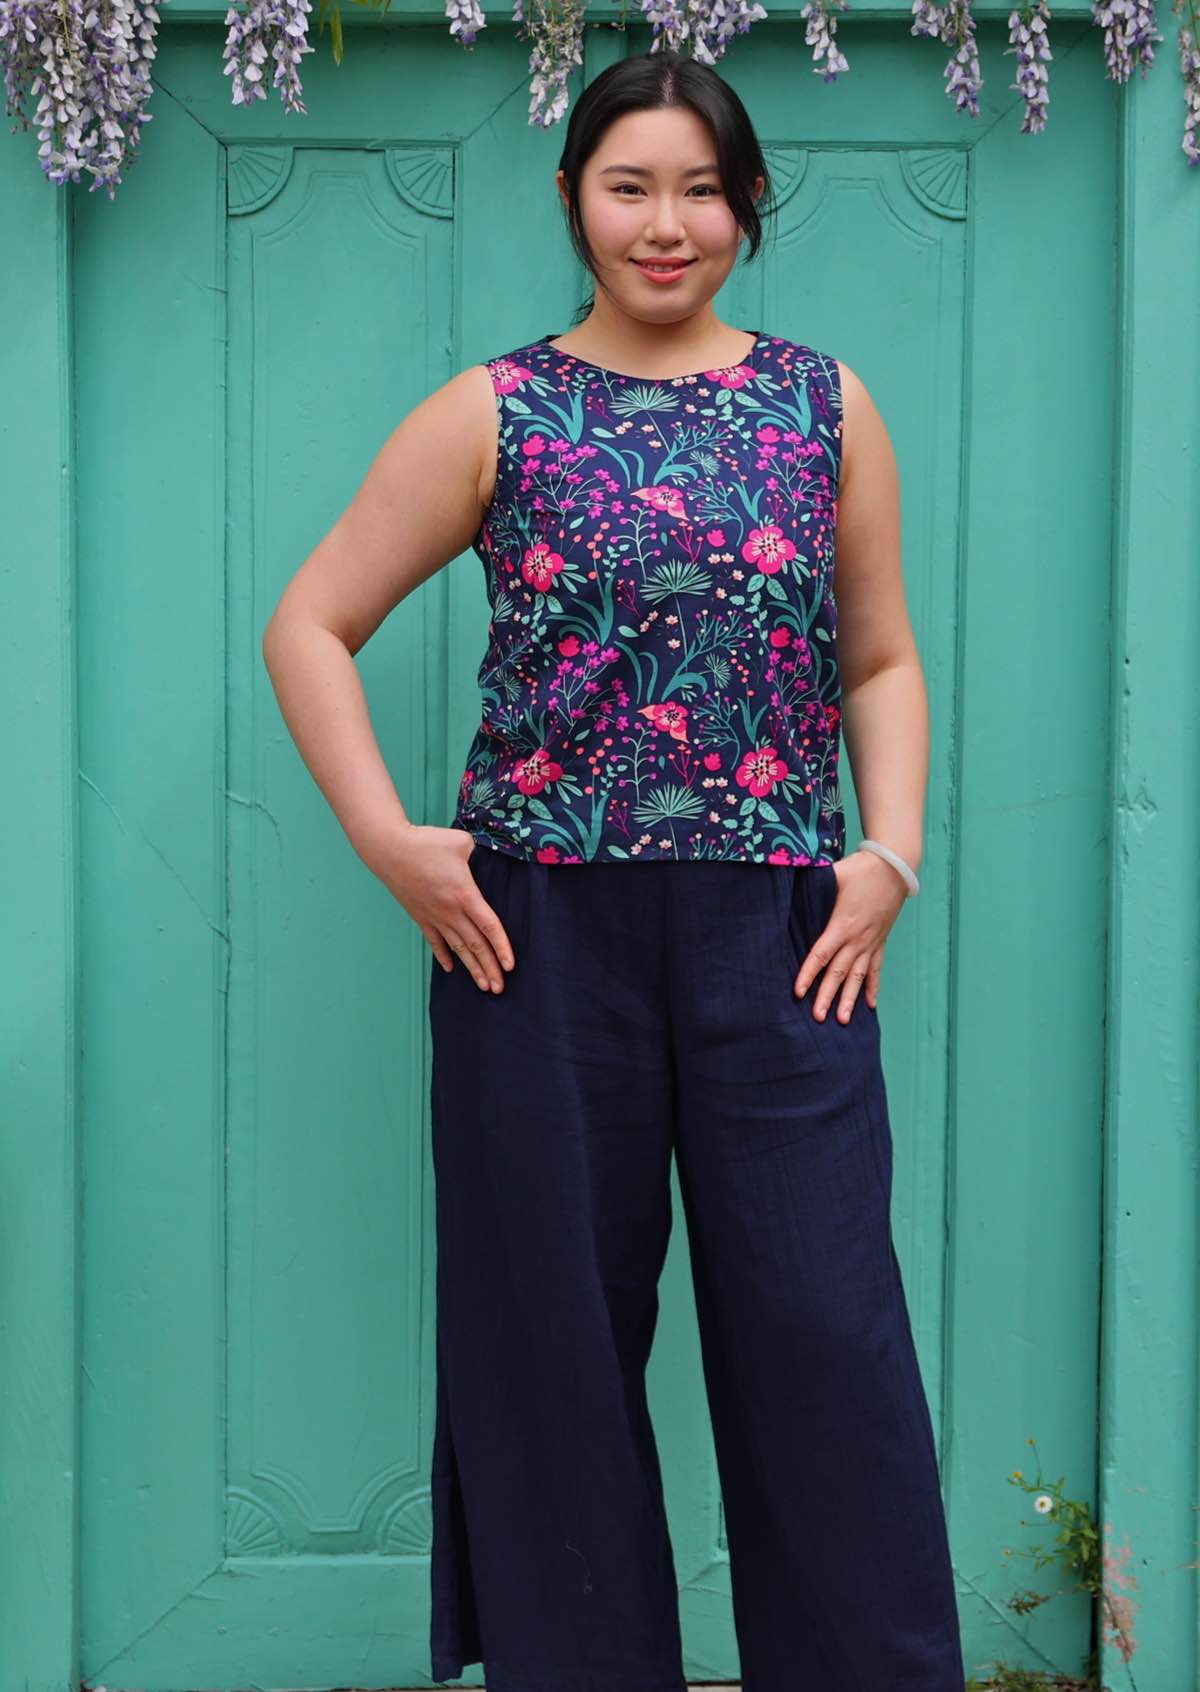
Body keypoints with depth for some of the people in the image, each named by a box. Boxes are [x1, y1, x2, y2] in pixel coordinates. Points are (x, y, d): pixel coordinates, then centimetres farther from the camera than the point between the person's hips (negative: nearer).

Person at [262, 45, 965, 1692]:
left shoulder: (826, 405, 10)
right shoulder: (492, 414, 4)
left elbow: (884, 662, 14)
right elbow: (309, 629, 5)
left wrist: (888, 857, -1)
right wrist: (389, 840, -5)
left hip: (778, 934, 1)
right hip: (540, 929, 0)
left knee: (825, 1333, 0)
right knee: (556, 1330, 8)